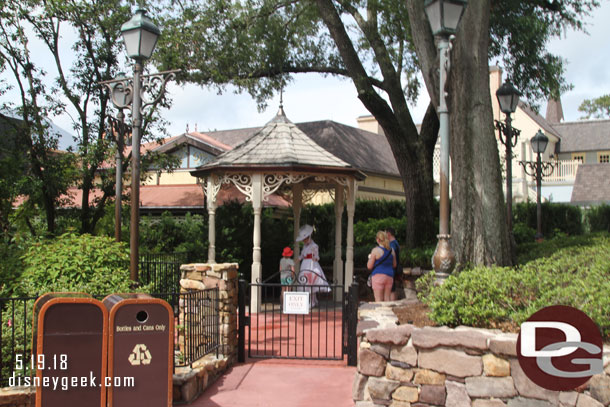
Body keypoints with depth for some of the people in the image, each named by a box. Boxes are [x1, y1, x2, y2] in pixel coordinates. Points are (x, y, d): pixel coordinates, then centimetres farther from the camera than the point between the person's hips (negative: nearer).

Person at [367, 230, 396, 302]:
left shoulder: (375, 250, -10)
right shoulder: (391, 250, 6)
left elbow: (369, 266, -7)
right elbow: (394, 265, 16)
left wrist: (370, 258, 11)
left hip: (378, 275, -5)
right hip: (389, 276, 5)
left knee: (378, 300, -3)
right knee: (387, 299, 11)